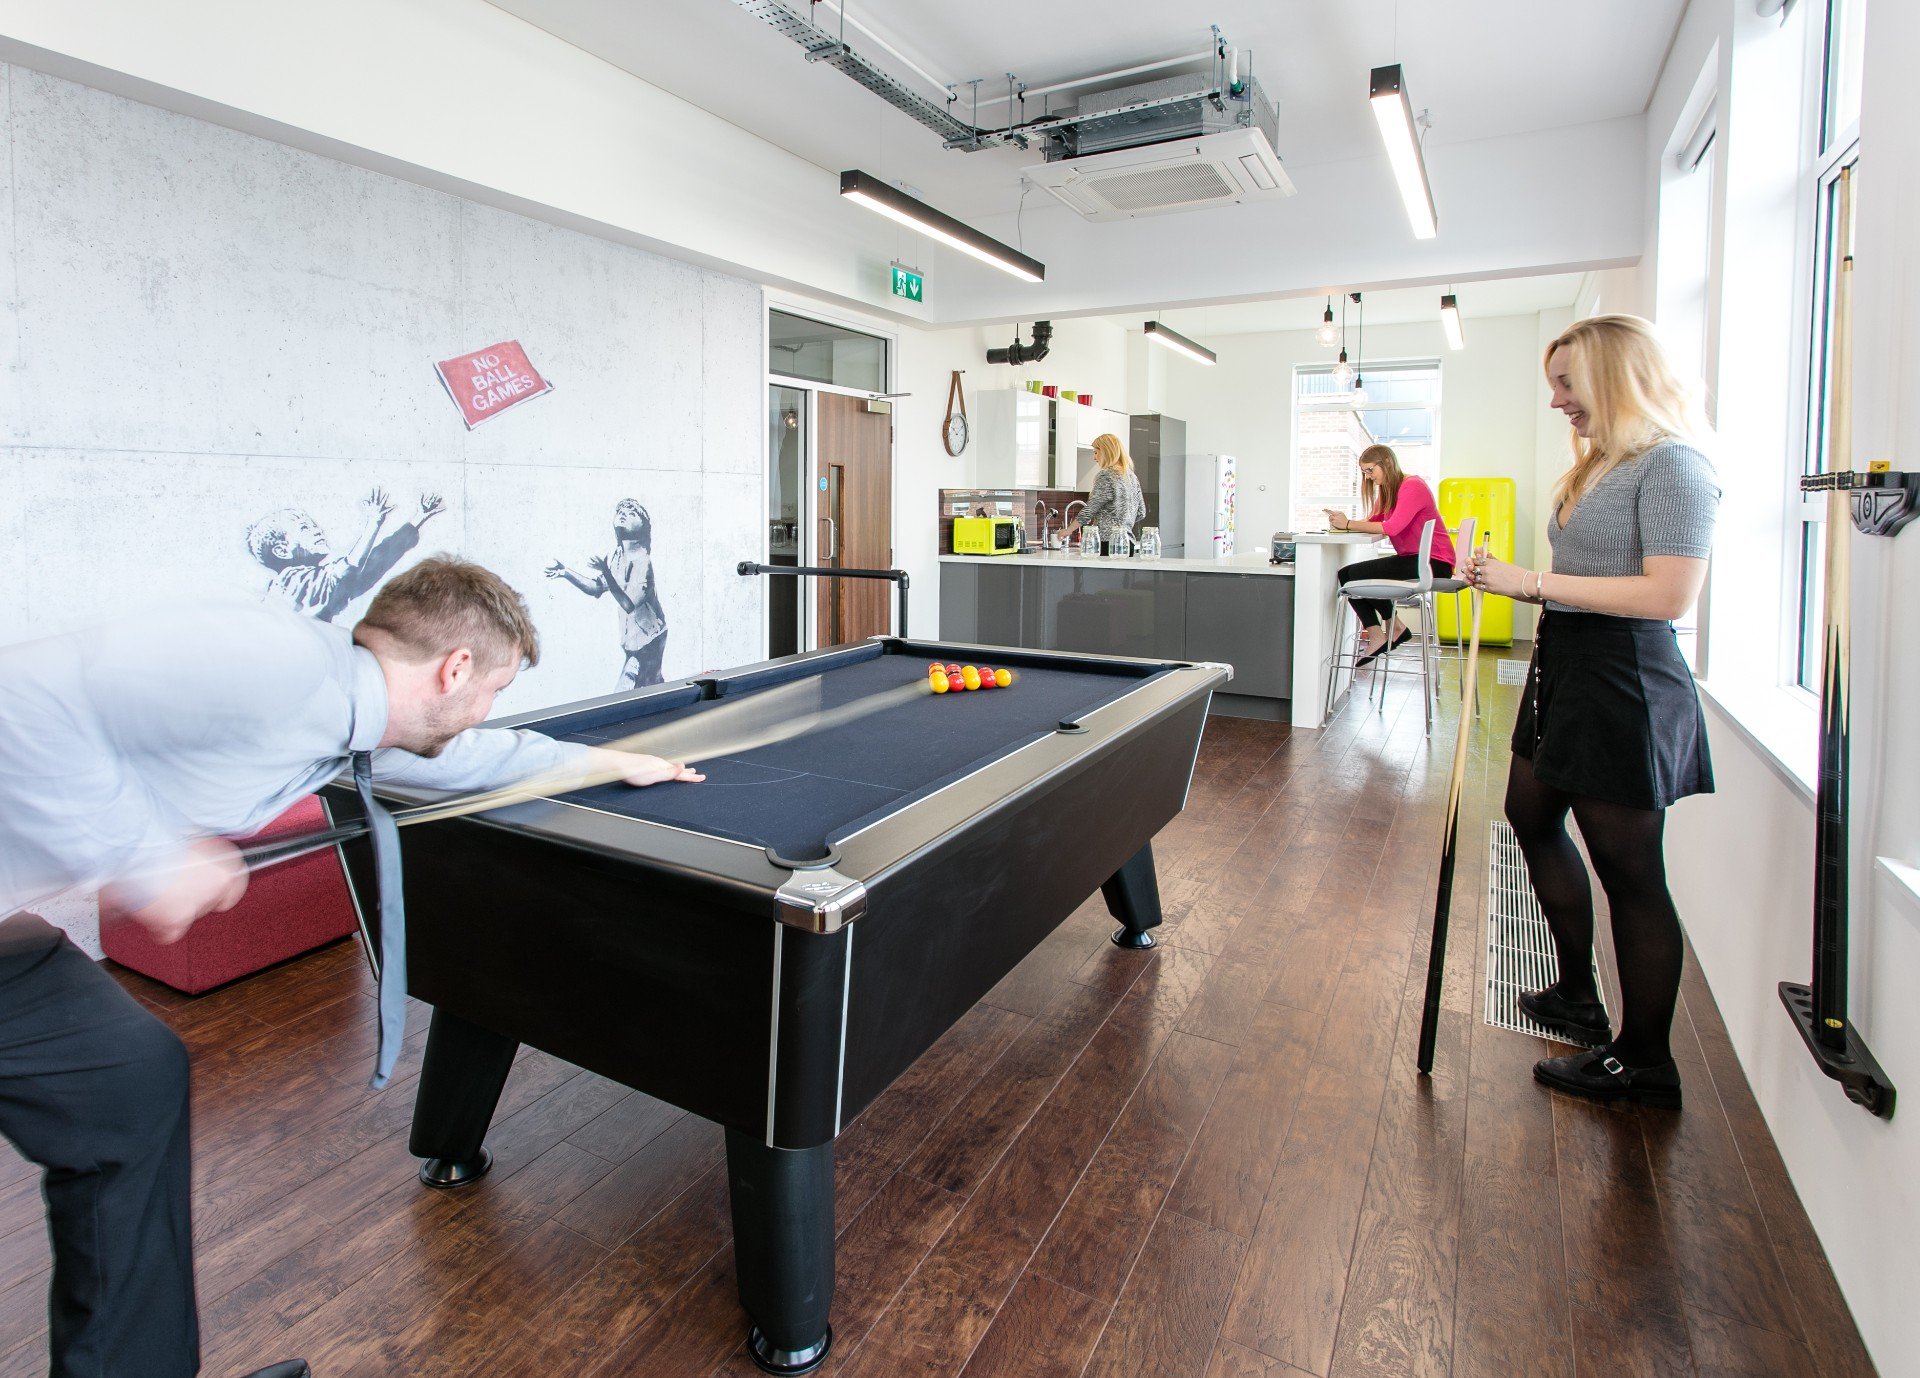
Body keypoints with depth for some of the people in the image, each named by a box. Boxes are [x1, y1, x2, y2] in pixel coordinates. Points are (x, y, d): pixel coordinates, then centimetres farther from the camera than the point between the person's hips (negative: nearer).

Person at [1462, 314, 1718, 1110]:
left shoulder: (1671, 464, -15)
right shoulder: (1600, 463, 14)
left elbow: (1667, 596, -24)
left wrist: (1536, 582, -22)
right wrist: (1514, 584, 2)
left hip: (1623, 685, -10)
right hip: (1565, 670, 10)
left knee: (1629, 870, 0)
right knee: (1533, 819, 20)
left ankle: (1644, 1064, 16)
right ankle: (1578, 993, 37)